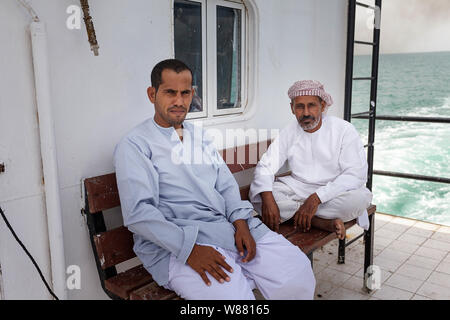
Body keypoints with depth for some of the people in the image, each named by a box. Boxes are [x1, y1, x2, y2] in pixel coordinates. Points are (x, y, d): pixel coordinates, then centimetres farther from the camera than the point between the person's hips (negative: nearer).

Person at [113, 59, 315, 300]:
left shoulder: (200, 136, 20)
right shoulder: (134, 145, -1)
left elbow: (227, 185, 16)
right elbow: (138, 213, -12)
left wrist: (241, 222, -3)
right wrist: (189, 249, -21)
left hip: (230, 226, 6)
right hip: (174, 243, -5)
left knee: (299, 273, -11)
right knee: (233, 295, -29)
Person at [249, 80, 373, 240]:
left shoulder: (344, 130, -10)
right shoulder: (288, 133, 1)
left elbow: (356, 174, -18)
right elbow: (265, 166, -5)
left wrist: (316, 197, -30)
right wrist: (267, 199, -26)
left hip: (334, 190, -3)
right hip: (297, 188, 3)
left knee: (359, 198, -35)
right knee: (257, 191, -22)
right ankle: (325, 222, -24)